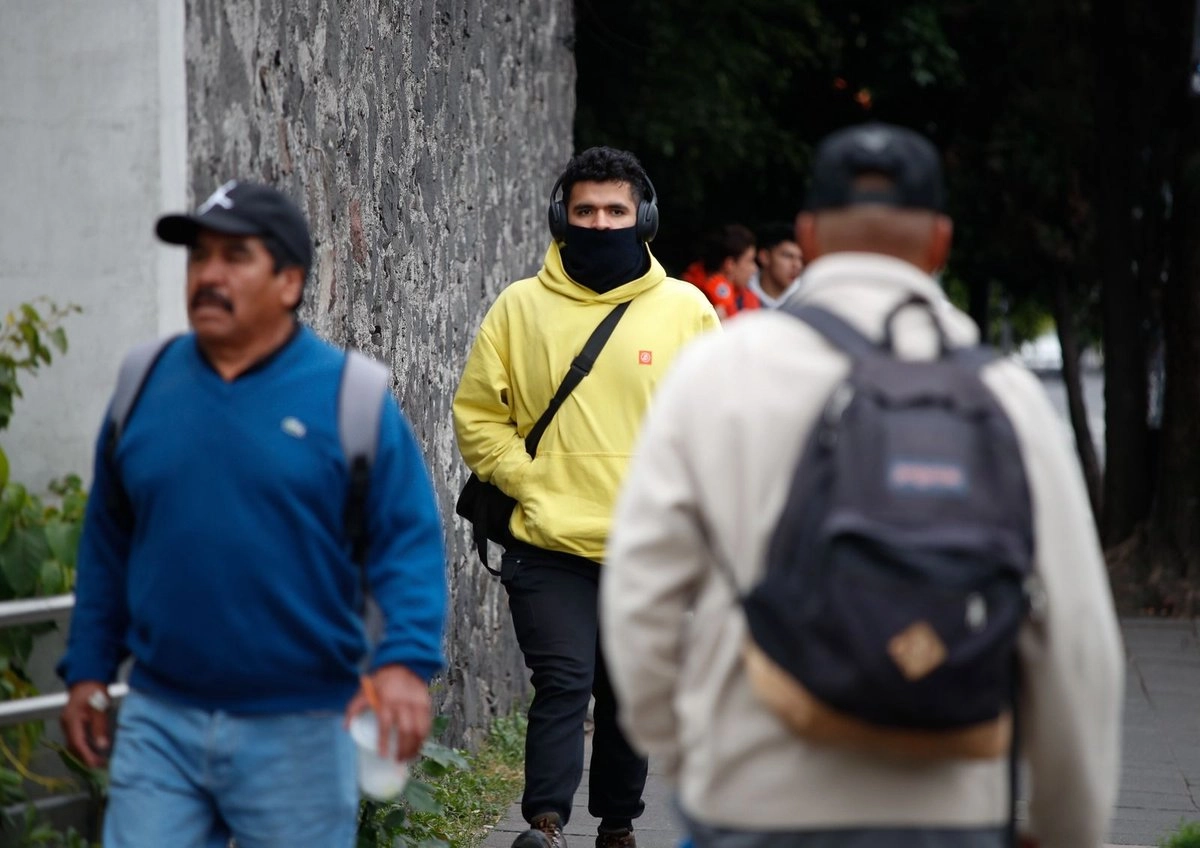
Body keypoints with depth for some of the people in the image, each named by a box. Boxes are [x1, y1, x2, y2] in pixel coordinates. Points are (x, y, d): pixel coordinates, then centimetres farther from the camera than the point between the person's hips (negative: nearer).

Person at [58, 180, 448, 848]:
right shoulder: (148, 385, 5)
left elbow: (411, 542, -7)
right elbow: (107, 544, 13)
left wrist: (406, 660, -22)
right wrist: (88, 668, 11)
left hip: (299, 733, -2)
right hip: (159, 721, 3)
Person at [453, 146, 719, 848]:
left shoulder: (686, 309, 3)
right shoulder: (520, 308, 1)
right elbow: (477, 411, 6)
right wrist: (522, 477, -6)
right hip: (550, 546, -2)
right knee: (564, 683, -13)